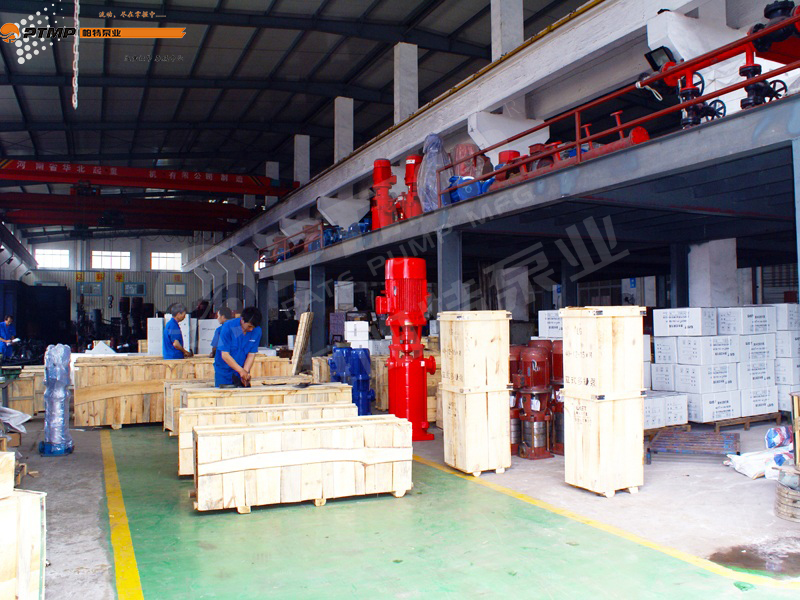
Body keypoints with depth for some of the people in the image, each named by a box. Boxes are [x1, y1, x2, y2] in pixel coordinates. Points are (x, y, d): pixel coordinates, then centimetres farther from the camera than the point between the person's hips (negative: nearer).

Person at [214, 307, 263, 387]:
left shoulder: (257, 331, -8)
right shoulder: (228, 327, -18)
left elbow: (251, 354, -5)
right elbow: (225, 355, -18)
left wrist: (245, 371, -20)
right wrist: (241, 370, -24)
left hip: (241, 371, 3)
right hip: (224, 372, -3)